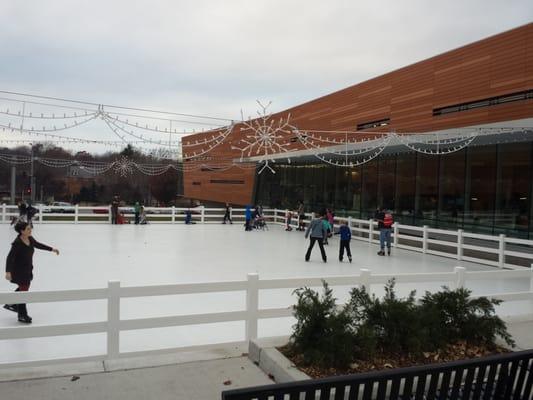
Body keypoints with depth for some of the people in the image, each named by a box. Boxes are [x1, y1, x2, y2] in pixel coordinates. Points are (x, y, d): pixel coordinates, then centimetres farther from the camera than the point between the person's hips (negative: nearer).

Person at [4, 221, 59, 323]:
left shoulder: (30, 239, -4)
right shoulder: (17, 243, -27)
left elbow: (38, 245, 16)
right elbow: (10, 257, -31)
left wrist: (51, 249, 23)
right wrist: (8, 271, -41)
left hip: (27, 269, 8)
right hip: (19, 270, -8)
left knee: (24, 288, 26)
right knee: (24, 290, 3)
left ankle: (11, 304, 48)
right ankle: (22, 315, 18)